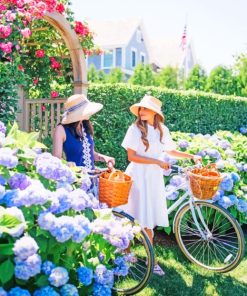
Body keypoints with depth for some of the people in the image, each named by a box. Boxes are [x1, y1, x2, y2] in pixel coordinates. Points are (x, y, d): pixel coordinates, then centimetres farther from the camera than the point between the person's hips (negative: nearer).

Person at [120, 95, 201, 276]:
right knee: (133, 218, 3)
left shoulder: (162, 130, 5)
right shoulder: (135, 129, -8)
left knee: (149, 219, 8)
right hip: (138, 177, -3)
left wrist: (192, 156, 17)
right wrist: (157, 161, -16)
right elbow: (131, 156, -13)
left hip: (154, 178, 4)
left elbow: (170, 151, 20)